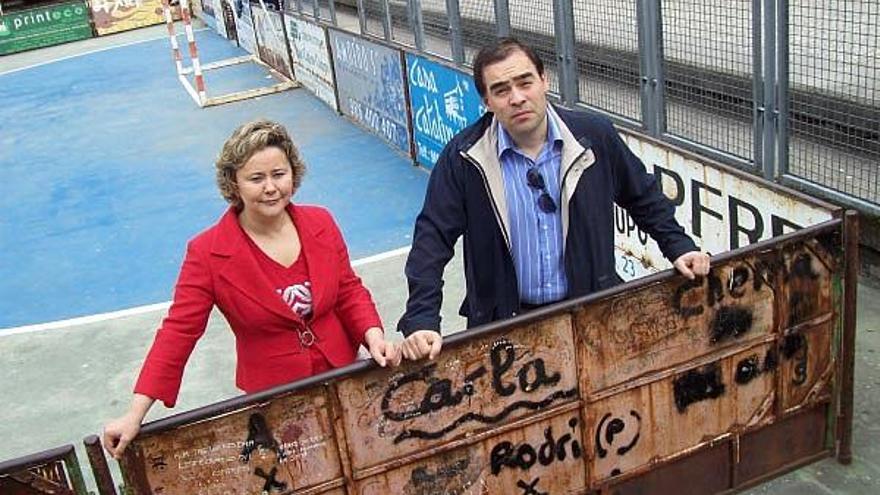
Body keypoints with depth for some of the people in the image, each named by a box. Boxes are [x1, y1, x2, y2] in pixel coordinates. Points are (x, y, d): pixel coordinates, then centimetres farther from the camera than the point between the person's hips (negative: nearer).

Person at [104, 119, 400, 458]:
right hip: (271, 397, -3)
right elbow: (178, 331, -15)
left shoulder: (321, 223, -5)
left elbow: (349, 291, 3)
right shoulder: (208, 253, -15)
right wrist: (136, 413, -20)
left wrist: (374, 336, -16)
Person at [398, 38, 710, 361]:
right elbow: (433, 238, -9)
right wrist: (420, 322, -18)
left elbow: (644, 197, 13)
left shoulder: (595, 137, -4)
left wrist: (679, 247, 7)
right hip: (505, 323, -1)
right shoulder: (463, 157, -9)